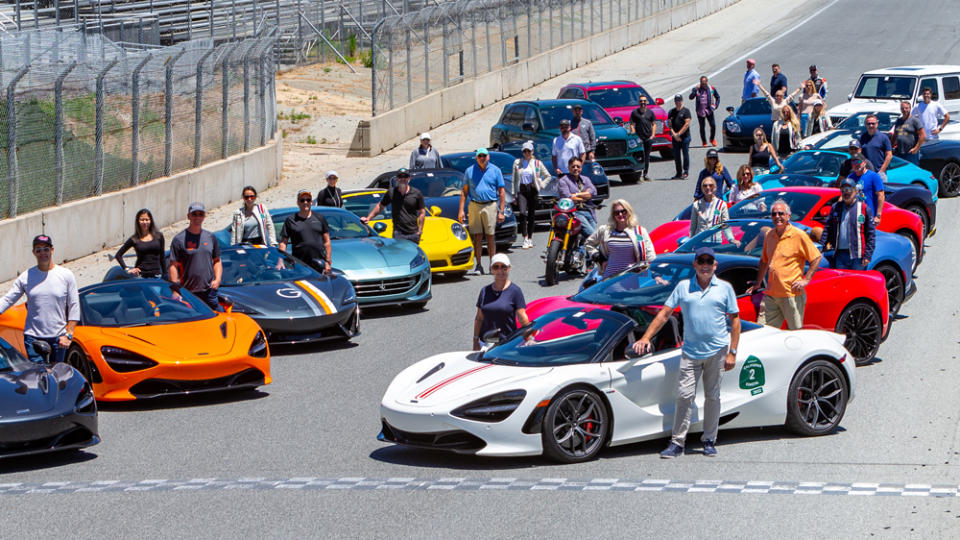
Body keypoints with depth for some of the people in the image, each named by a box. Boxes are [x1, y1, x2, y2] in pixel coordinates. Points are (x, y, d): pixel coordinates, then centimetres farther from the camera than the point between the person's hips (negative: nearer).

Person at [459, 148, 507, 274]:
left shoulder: (495, 171, 5)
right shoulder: (470, 171, 9)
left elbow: (502, 192, 4)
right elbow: (464, 191, 11)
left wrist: (501, 211, -3)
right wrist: (461, 210, 2)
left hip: (490, 206, -1)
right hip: (474, 206, 1)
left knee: (490, 236, -2)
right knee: (477, 236, 0)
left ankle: (492, 263, 5)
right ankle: (478, 265, 5)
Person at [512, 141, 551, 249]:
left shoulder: (537, 163, 5)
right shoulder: (517, 162, 7)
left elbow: (548, 176, 12)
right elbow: (514, 179, 9)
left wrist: (541, 185, -2)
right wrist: (514, 194, 4)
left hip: (533, 190, 0)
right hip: (521, 190, 0)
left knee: (531, 215, 5)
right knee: (522, 213, -17)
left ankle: (530, 238, 18)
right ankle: (525, 239, -20)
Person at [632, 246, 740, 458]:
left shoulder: (725, 288, 6)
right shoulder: (683, 287, 8)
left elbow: (735, 321, 6)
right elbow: (664, 314, 8)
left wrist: (732, 352, -1)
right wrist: (646, 338, -1)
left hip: (717, 351, -1)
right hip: (690, 351, 1)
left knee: (712, 396, 6)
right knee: (684, 395, -5)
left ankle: (709, 441, 17)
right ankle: (677, 443, -3)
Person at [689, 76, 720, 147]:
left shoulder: (711, 89, 2)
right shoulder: (696, 89, -4)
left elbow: (717, 97, 17)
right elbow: (691, 97, -18)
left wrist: (716, 105, 5)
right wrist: (695, 90, -30)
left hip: (709, 110, 1)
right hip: (700, 111, -1)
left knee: (713, 125, -5)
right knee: (702, 127, 3)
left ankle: (712, 139, 19)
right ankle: (704, 142, 16)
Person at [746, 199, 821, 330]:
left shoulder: (799, 235, -6)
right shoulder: (769, 235, 13)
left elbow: (817, 258, -3)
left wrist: (806, 280, -10)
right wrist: (758, 283, 21)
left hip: (792, 295, -6)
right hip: (771, 295, 6)